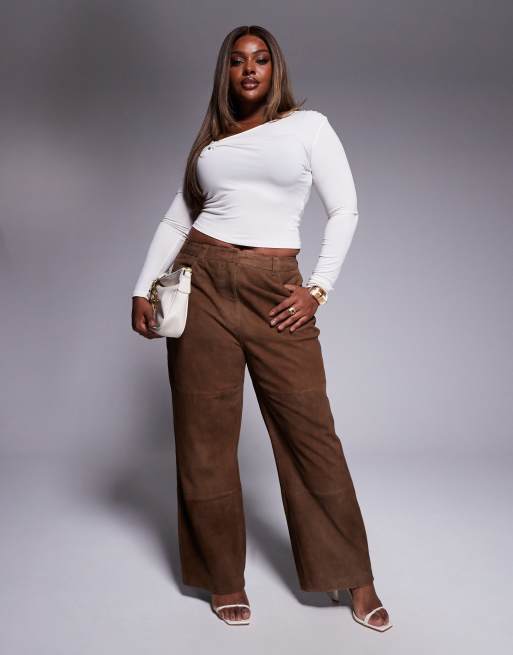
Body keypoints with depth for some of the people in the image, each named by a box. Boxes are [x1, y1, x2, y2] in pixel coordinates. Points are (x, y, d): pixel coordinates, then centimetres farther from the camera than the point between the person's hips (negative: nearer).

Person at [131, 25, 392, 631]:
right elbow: (177, 221, 16)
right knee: (205, 434, 3)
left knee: (310, 430, -2)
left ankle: (356, 578, 15)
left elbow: (345, 210, 4)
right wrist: (143, 289, 6)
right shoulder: (209, 139, 17)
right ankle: (224, 578, 21)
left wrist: (319, 288, -5)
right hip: (202, 284, 3)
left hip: (275, 291, -2)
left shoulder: (308, 125, 9)